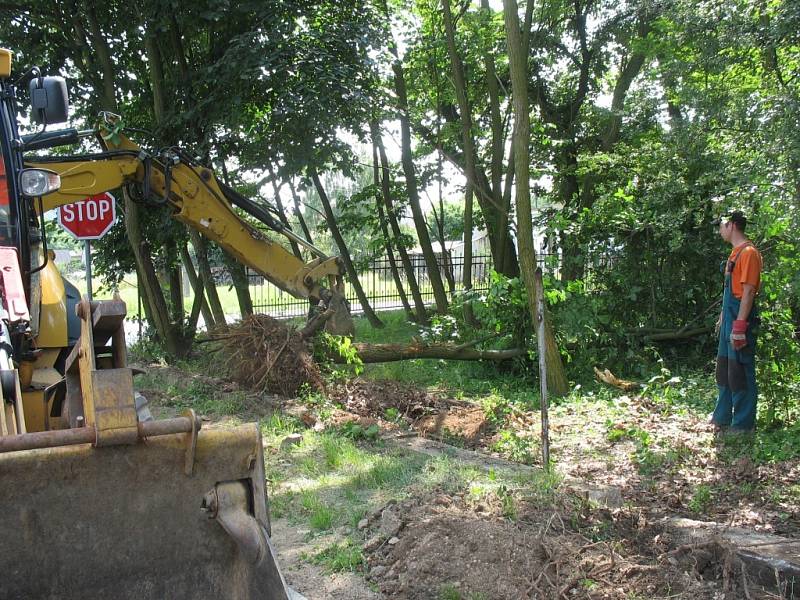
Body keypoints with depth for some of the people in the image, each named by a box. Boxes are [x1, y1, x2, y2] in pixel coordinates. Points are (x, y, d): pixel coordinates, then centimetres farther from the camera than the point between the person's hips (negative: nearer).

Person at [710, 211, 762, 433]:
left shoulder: (749, 253, -15)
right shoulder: (736, 253, 15)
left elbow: (748, 291, -20)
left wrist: (739, 326, -23)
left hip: (740, 320, -10)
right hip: (729, 319, 10)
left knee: (740, 371, -4)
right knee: (724, 370, 15)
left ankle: (744, 423, 5)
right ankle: (722, 418, 26)